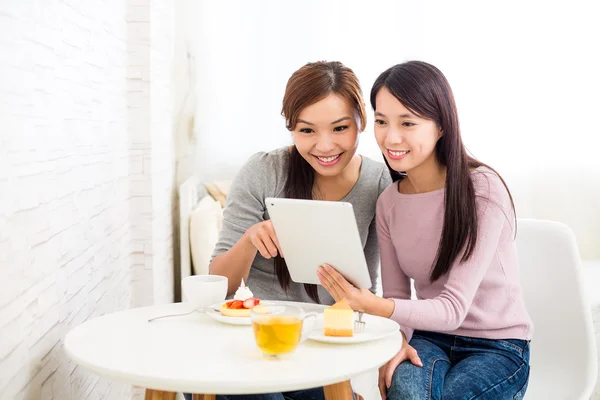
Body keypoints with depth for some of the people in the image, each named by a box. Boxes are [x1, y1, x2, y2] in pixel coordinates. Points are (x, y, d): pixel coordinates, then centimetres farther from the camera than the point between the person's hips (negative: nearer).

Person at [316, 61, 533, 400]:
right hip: (430, 337, 3)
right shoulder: (388, 202, 0)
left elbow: (454, 308, -23)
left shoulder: (483, 189, -18)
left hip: (497, 346, -2)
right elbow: (397, 295, 3)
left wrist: (373, 306, -39)